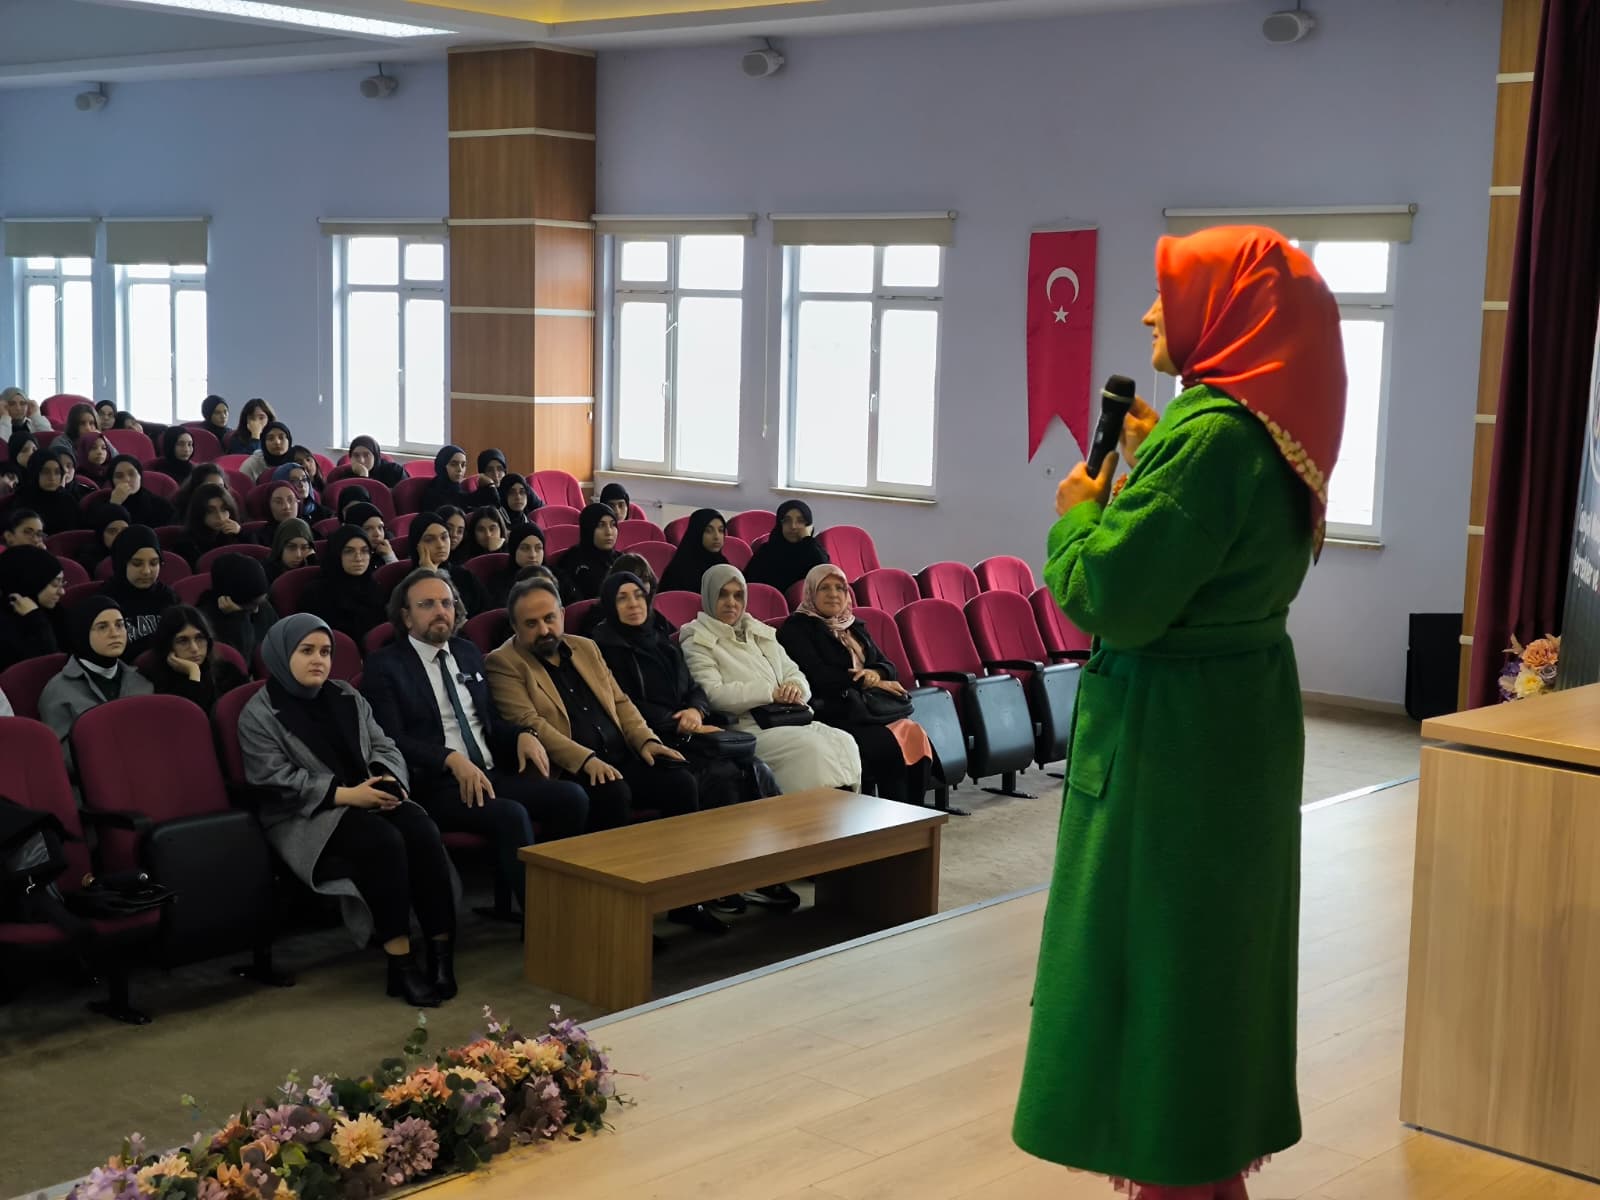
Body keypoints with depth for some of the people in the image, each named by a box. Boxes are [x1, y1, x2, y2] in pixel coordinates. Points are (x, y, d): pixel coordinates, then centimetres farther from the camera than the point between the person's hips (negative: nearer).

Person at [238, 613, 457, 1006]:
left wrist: (387, 779, -12)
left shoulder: (346, 697, 15)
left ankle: (441, 950, -25)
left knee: (423, 833, -26)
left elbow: (383, 746, 13)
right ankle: (400, 961, -30)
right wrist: (346, 795, -21)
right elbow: (276, 780, -13)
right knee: (383, 842, -34)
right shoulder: (259, 714, -3)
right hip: (306, 816, -5)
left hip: (369, 797, 5)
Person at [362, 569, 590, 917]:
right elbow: (391, 738, -12)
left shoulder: (468, 653, 20)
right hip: (434, 784, -7)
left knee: (572, 797, -18)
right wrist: (452, 759, -26)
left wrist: (522, 735, 2)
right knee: (510, 815, -34)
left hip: (494, 772, 7)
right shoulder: (383, 665, 0)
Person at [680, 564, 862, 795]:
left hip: (787, 720, 6)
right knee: (809, 747, -32)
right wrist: (771, 692, -14)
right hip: (742, 728, -6)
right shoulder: (697, 643, 3)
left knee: (843, 741, -21)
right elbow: (712, 695, -13)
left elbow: (795, 674, 19)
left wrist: (795, 687, -7)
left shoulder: (761, 633, 24)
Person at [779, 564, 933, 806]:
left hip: (869, 708, 7)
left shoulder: (855, 627, 24)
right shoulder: (796, 628, 2)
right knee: (892, 746, -28)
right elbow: (818, 676, -10)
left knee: (917, 737, -22)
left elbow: (887, 665, 18)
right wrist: (869, 683, -6)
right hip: (833, 713, -7)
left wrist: (875, 674, -8)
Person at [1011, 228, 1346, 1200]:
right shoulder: (1270, 431, 7)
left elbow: (1111, 599, -24)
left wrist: (1080, 513, -7)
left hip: (1172, 737, -10)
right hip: (1238, 718, 10)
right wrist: (1147, 464, 13)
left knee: (1151, 949, 2)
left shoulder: (1209, 434, -22)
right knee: (1214, 944, 18)